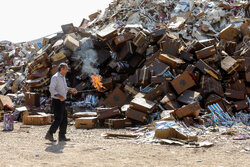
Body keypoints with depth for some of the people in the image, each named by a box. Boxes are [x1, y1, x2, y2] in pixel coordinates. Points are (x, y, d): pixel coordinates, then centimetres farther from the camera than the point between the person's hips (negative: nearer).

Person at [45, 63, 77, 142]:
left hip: (62, 102, 9)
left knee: (64, 119, 8)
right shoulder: (55, 77, -14)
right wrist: (60, 97, -28)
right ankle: (49, 135, 0)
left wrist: (71, 90, 11)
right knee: (58, 119, -10)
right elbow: (51, 89, -21)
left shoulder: (63, 77, 15)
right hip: (57, 101, -9)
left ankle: (62, 136, 12)